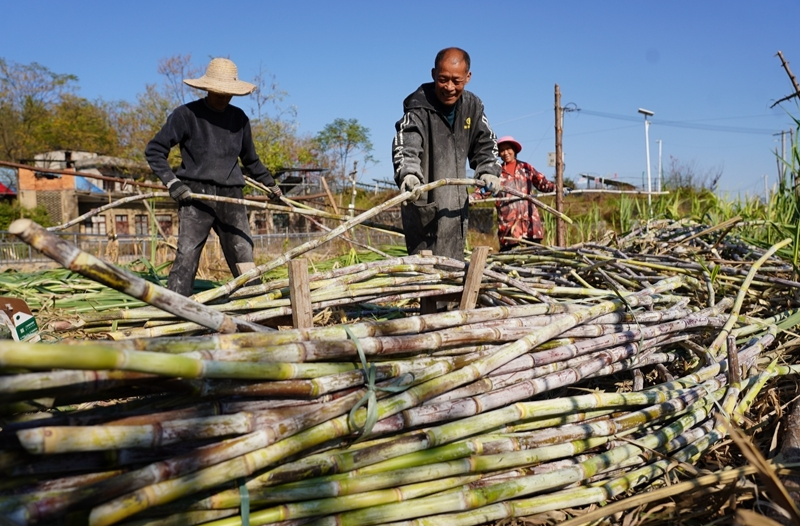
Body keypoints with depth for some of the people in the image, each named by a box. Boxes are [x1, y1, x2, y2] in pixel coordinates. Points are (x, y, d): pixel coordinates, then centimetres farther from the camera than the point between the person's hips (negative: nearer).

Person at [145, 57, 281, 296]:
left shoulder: (239, 118, 11)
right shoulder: (186, 114, -1)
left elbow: (250, 158, 27)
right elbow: (154, 150, 3)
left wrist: (268, 182, 29)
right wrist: (172, 182, -7)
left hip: (231, 196, 4)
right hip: (195, 195, -4)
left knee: (244, 258, 1)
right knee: (187, 255, -11)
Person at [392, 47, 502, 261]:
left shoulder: (473, 106, 5)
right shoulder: (419, 106, -14)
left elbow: (485, 145, 14)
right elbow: (405, 145, -29)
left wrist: (488, 171, -5)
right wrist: (408, 173, -49)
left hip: (456, 204, 6)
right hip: (424, 202, -6)